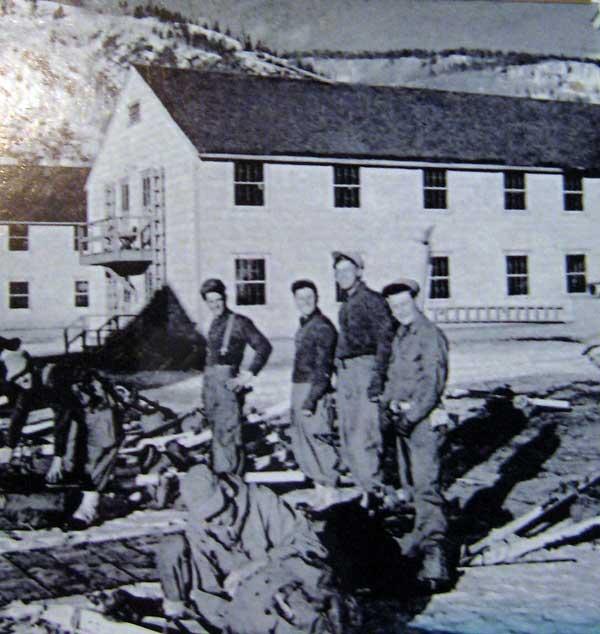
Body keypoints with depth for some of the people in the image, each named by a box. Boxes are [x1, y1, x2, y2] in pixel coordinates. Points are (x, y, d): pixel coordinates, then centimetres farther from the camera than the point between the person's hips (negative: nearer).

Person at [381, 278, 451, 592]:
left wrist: (411, 416, -20)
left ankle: (435, 549, -22)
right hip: (402, 416, 9)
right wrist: (388, 404, 3)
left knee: (425, 483, -16)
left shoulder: (431, 335, -11)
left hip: (423, 418, -9)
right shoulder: (399, 336, 16)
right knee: (409, 481, 16)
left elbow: (433, 384, -16)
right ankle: (424, 530, 32)